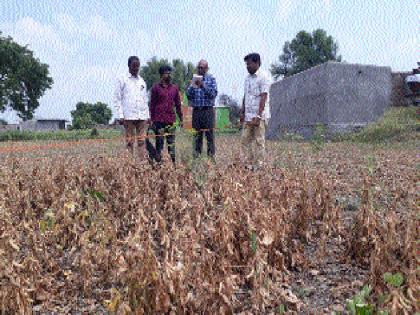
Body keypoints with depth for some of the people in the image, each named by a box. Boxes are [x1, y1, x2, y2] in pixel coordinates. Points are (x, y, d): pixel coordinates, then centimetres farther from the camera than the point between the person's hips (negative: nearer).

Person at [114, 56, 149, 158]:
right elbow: (117, 99, 0)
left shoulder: (142, 81, 17)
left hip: (142, 116, 4)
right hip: (128, 116, -4)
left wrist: (147, 115, 11)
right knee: (130, 141, -1)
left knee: (141, 141, 0)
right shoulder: (122, 80, 4)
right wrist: (120, 116, -8)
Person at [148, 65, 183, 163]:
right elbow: (152, 105, 3)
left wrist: (181, 119, 11)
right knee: (159, 142, 0)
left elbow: (178, 104, 16)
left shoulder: (174, 88, 12)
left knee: (171, 142, 4)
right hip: (159, 120, -3)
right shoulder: (156, 87, 3)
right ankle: (158, 161, 6)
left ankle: (173, 162, 9)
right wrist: (152, 120, -3)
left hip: (171, 120, 3)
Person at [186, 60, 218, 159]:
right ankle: (196, 155, 11)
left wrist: (203, 85, -15)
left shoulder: (211, 79, 5)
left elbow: (214, 94, -7)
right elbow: (188, 95, 10)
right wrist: (193, 86, -6)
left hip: (208, 110, -3)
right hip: (196, 110, 3)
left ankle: (211, 155, -2)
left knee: (209, 134, -5)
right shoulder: (194, 79, 14)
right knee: (197, 135, 5)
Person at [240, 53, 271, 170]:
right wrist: (242, 112, 13)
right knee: (245, 140, 5)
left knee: (259, 142, -3)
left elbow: (263, 97, -14)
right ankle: (248, 165, 11)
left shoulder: (263, 77, -7)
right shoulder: (248, 78, 17)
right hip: (248, 116, 8)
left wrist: (258, 115, -20)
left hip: (259, 116, -8)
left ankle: (258, 167, 3)